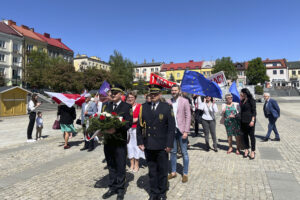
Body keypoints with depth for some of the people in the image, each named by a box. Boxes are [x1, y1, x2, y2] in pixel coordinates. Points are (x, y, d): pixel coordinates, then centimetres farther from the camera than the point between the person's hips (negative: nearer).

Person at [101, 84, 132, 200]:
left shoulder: (127, 107, -6)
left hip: (120, 142, -4)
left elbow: (129, 123, -14)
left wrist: (116, 129, -26)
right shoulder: (107, 106, 11)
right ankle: (112, 187, 33)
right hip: (108, 141, 5)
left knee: (120, 167, 8)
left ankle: (120, 189, 26)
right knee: (111, 166, 17)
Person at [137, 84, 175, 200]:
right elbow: (139, 125, 7)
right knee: (152, 171, 14)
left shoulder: (167, 107, -3)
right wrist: (140, 142, 1)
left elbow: (171, 127, -5)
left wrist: (169, 144, -9)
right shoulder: (144, 107, 5)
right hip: (148, 146, 2)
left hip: (162, 147, -2)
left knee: (162, 171, 11)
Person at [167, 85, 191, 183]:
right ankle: (173, 172, 27)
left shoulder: (184, 101, -4)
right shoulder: (168, 102, 5)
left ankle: (185, 174, 20)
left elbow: (188, 117, -6)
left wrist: (186, 131, -12)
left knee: (184, 153, 5)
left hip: (181, 131, -3)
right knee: (173, 152, 13)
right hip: (171, 130, 3)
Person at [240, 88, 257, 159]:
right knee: (245, 135, 11)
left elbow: (254, 111, -10)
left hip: (249, 121, -6)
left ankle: (253, 151, 10)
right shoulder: (242, 101, 11)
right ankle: (246, 150, 21)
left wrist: (252, 120, -17)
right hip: (243, 121, 7)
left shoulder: (251, 100, -7)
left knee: (251, 136, 1)